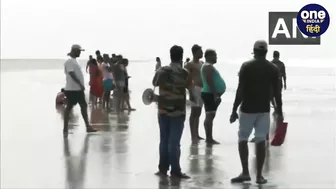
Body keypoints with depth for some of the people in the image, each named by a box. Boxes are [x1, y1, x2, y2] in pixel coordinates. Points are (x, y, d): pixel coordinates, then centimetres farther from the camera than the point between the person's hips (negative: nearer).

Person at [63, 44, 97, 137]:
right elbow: (72, 74, -23)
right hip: (72, 89, -10)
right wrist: (80, 84, -26)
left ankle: (88, 126, 14)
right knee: (69, 107, -3)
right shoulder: (69, 62, -14)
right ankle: (65, 128, 3)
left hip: (78, 88, 10)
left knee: (84, 106, 10)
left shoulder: (75, 60, 16)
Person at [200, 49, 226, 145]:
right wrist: (215, 94, -24)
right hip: (210, 94, -11)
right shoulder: (208, 66, -13)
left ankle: (209, 138, 14)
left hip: (211, 94, 11)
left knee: (210, 116, 11)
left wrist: (216, 95, 23)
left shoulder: (209, 66, 21)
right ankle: (209, 138, -13)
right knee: (210, 116, -12)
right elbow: (210, 81, -22)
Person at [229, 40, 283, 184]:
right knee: (261, 141, 4)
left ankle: (245, 172, 3)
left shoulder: (246, 66, -6)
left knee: (242, 139, 9)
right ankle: (259, 175, 5)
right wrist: (280, 112, 11)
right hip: (264, 110, 2)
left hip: (248, 109, -2)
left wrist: (234, 110, -6)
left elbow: (240, 90, -10)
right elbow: (277, 92, 3)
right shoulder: (273, 68, 2)